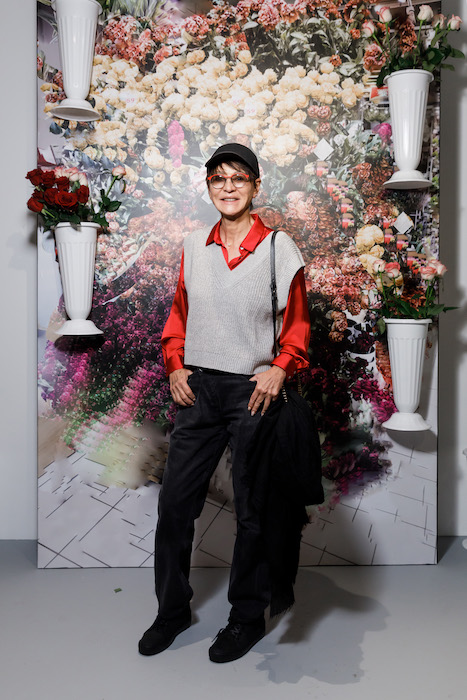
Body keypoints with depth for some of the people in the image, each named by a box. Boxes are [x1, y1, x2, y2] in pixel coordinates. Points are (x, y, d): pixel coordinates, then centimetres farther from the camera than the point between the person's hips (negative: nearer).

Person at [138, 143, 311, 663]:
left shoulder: (279, 248, -1)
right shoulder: (193, 246, 9)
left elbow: (298, 323, 3)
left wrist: (279, 368, -13)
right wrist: (174, 366, 3)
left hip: (253, 390, -3)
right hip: (198, 387, 4)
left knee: (252, 509, 7)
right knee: (175, 501, 7)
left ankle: (248, 616, 27)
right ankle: (173, 610, 27)